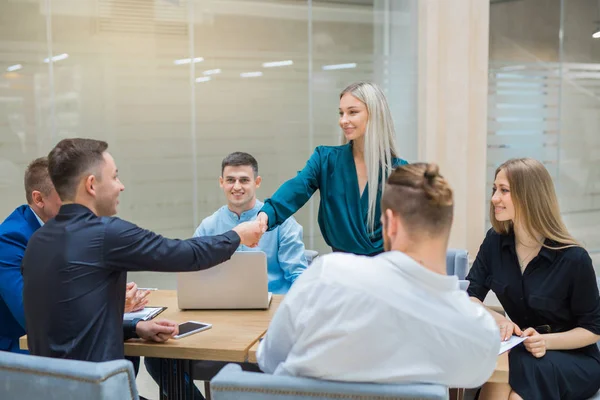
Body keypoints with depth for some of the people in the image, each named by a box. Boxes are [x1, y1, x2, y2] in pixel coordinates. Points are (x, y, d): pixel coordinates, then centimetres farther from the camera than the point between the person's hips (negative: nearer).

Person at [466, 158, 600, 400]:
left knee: (525, 369, -35)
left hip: (576, 361, -3)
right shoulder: (495, 242, -5)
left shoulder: (573, 259, -18)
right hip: (520, 351, 3)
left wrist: (546, 341, -27)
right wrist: (496, 318, -27)